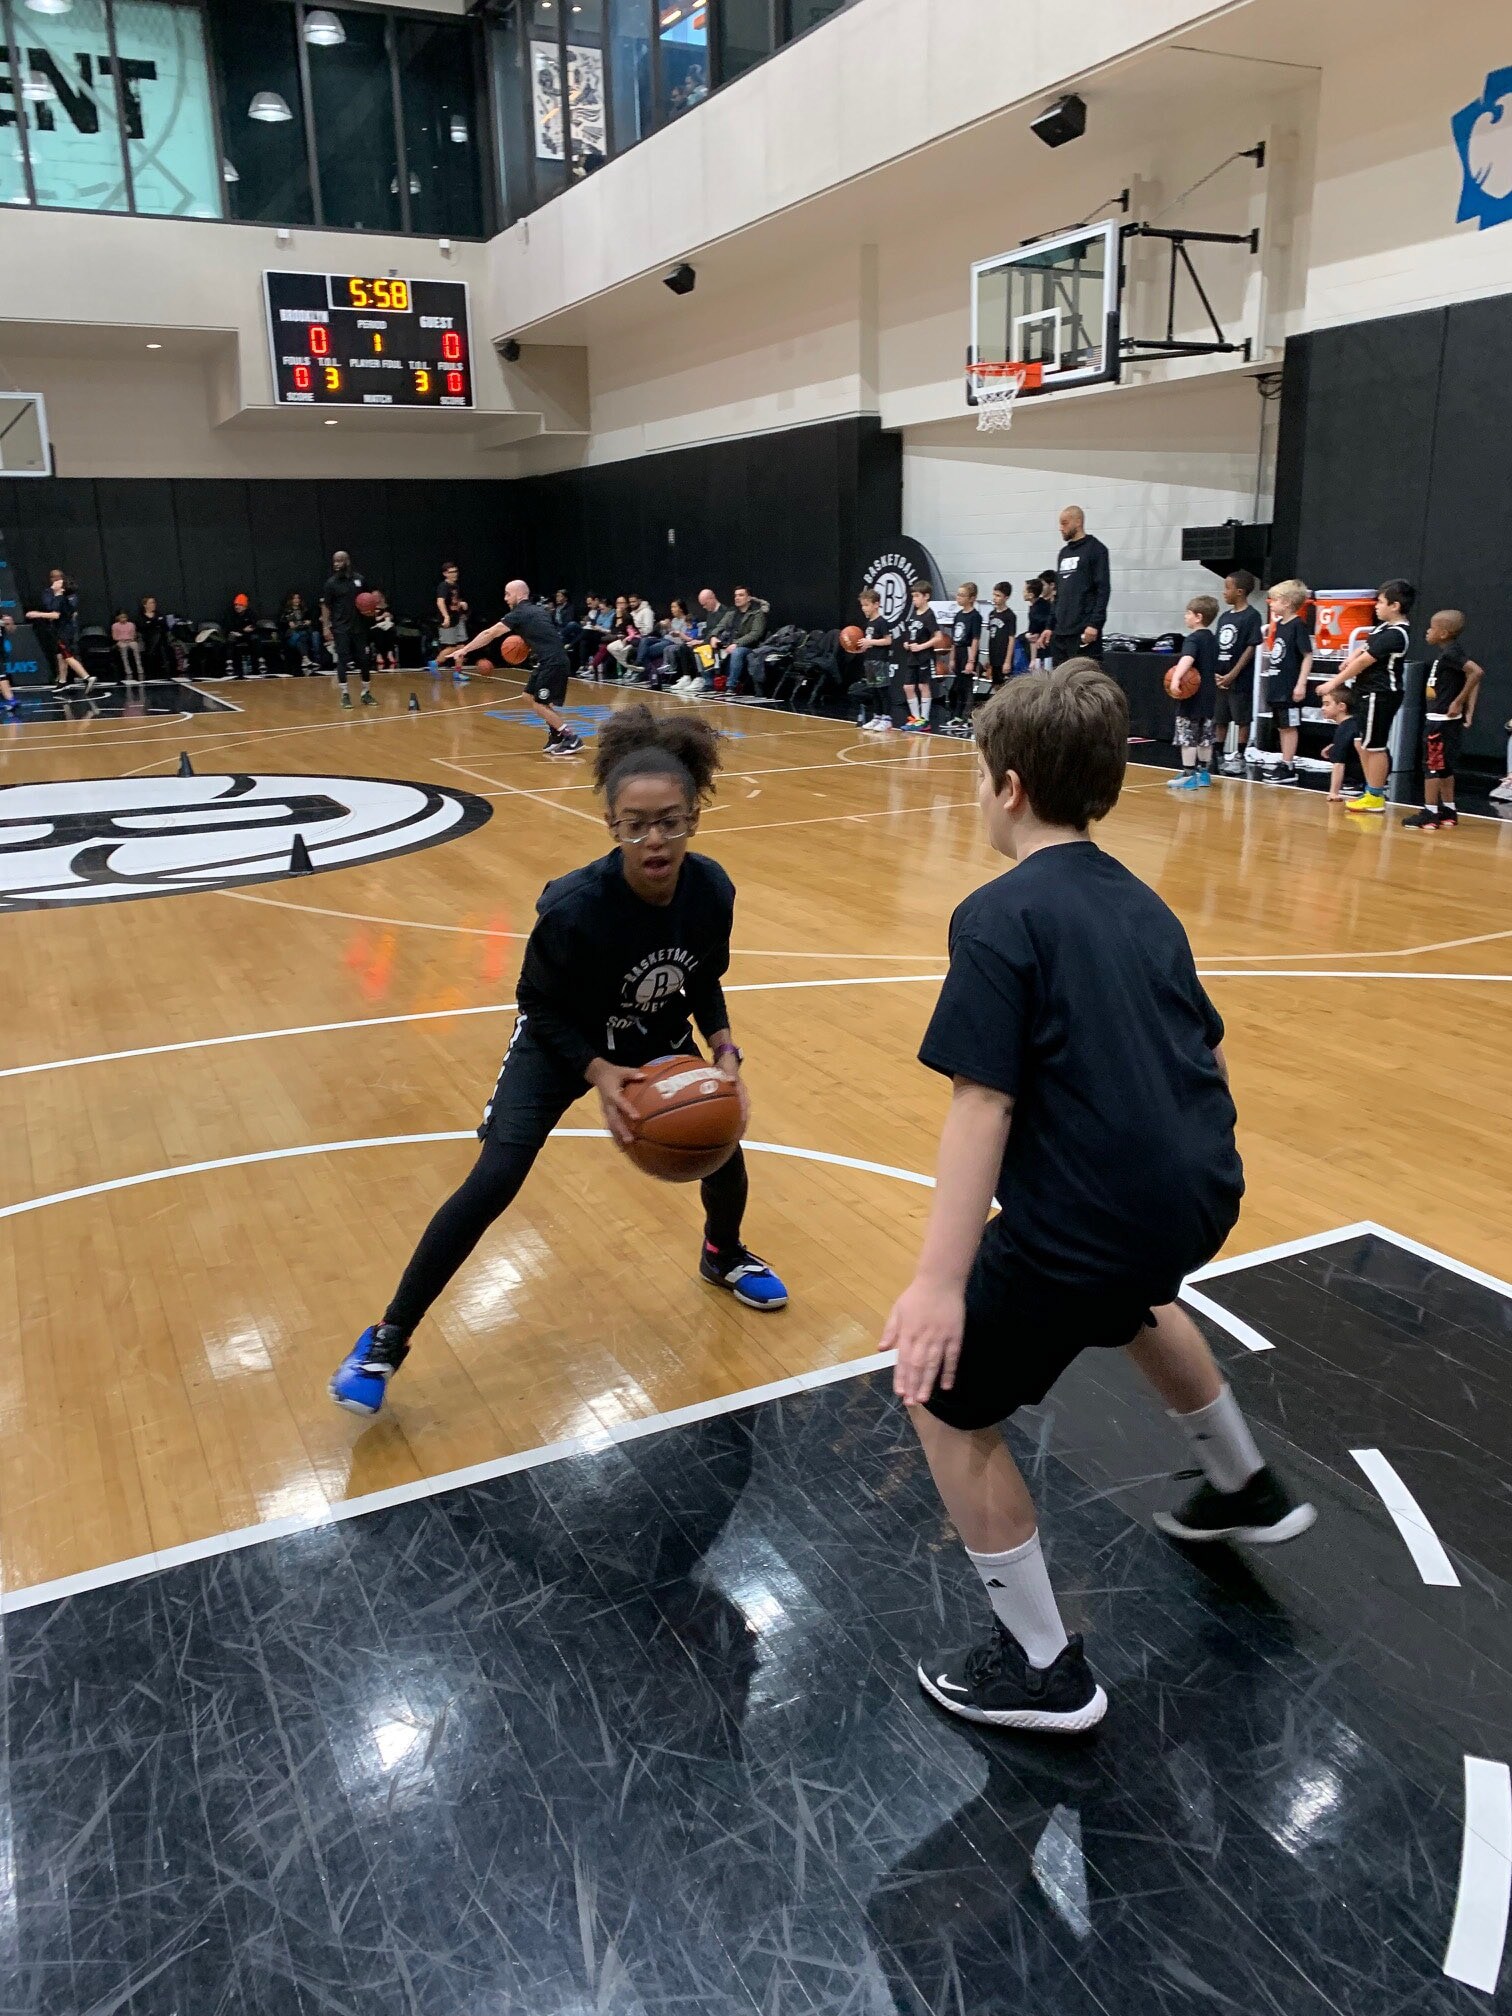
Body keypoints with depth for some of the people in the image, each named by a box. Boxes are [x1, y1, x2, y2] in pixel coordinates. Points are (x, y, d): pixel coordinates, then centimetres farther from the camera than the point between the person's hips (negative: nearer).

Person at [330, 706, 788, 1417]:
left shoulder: (712, 889, -24)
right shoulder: (574, 906, -36)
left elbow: (704, 980, -4)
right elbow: (539, 1005, -20)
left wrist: (724, 1051, -18)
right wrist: (598, 1073, -32)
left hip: (658, 1040, 4)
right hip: (562, 1044, -4)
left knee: (723, 1141, 2)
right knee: (493, 1183, -13)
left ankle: (723, 1255, 39)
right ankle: (388, 1338, 1)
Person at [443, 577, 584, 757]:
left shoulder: (520, 613, -8)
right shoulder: (538, 610, 17)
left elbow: (490, 634, -7)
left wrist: (464, 650, -2)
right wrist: (526, 641, 18)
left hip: (553, 663, -9)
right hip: (548, 661, 9)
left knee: (539, 705, -6)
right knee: (529, 698, 13)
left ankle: (573, 739, -5)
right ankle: (556, 735, 15)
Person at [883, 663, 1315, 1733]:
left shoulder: (1000, 917, -13)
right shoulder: (1141, 902, 10)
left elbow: (982, 1104, -21)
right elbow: (1211, 1056, 17)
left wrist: (940, 1282, -23)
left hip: (1086, 1222, -8)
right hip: (1201, 1198, 9)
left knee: (948, 1403, 11)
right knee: (1131, 1297, 41)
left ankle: (1044, 1668, 22)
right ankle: (1249, 1488, 58)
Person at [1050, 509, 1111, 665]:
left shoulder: (1095, 549, -2)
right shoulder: (1064, 552, 20)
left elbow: (1103, 590, -10)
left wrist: (1094, 624, -18)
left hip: (1084, 632, -7)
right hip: (1060, 632, 7)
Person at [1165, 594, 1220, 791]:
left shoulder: (1193, 638, -15)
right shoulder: (1212, 639, 13)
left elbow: (1187, 659, -36)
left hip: (1193, 696, -9)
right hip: (1209, 694, 9)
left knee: (1186, 736, -4)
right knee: (1205, 736, 15)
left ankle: (1189, 775, -5)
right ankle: (1204, 772, 21)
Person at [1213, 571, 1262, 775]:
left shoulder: (1251, 616, -8)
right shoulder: (1224, 616, 12)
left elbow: (1251, 647, -12)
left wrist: (1232, 675, -16)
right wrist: (1214, 672, -1)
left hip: (1240, 679, -7)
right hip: (1220, 678, 7)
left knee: (1242, 719, 1)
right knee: (1219, 718, 11)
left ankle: (1239, 758, 8)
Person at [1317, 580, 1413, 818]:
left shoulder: (1395, 635, -18)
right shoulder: (1385, 628, 11)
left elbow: (1363, 661, -17)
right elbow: (1363, 650, 25)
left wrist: (1334, 683, -10)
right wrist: (1352, 658, 2)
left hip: (1380, 696, -10)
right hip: (1366, 693, 10)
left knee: (1374, 746, -4)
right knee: (1362, 743, 15)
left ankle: (1376, 798, 3)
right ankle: (1371, 792, 24)